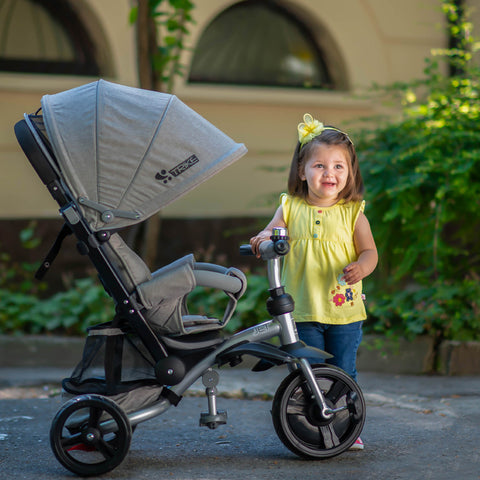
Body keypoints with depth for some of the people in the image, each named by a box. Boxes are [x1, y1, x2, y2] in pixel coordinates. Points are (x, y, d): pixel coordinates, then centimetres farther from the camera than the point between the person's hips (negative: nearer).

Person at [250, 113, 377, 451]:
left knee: (343, 373, 4)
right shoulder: (291, 208, 4)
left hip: (344, 308, 0)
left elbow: (369, 251, -3)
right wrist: (265, 238, -26)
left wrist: (360, 267, -25)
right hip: (303, 311, 0)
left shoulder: (353, 213, 1)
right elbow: (272, 234, -1)